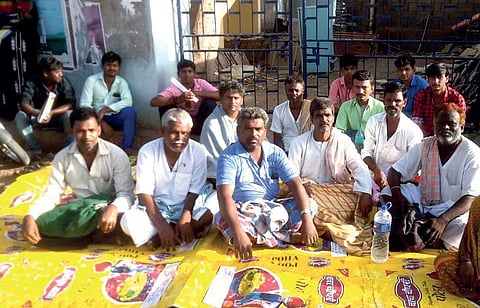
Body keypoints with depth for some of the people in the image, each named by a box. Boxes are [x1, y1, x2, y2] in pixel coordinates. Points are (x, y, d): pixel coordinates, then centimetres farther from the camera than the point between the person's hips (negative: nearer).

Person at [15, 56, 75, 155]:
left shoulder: (64, 82, -17)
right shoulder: (32, 83, -17)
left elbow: (70, 104, -24)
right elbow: (23, 104, -26)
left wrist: (52, 113, -41)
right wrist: (38, 114, -47)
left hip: (59, 116, -1)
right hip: (38, 116, 1)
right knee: (20, 117, -26)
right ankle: (36, 151, -17)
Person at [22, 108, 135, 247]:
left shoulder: (116, 155, -12)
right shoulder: (62, 157, -3)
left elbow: (126, 193, -17)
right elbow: (50, 195, -4)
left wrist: (114, 208, -41)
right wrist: (29, 216, -24)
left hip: (109, 211, -3)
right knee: (38, 227, -20)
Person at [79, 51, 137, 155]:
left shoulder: (122, 82, -1)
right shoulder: (91, 80, -7)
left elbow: (128, 101, -18)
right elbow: (84, 105, -13)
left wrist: (107, 109, -30)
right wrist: (102, 123, -22)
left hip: (114, 118, 2)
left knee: (130, 111, -28)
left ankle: (127, 148, -23)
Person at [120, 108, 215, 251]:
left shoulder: (198, 151, -9)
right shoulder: (147, 151, -11)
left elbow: (195, 191, -8)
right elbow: (144, 194, -16)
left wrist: (186, 217, -26)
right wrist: (162, 225, -27)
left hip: (187, 208, 1)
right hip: (155, 208, 0)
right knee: (128, 221, -30)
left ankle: (161, 237, -19)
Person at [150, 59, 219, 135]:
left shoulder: (201, 83, -12)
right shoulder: (174, 88, -15)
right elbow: (153, 102, -29)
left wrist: (197, 93, -32)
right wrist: (178, 99, -40)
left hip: (201, 122, 0)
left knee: (210, 102, -24)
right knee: (165, 106, -22)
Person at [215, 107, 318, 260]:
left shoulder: (275, 152, 1)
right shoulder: (229, 156, -12)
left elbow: (295, 184, -8)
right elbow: (225, 196, -25)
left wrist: (306, 219, -25)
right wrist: (237, 232, -41)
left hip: (273, 210, 4)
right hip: (243, 214, -3)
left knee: (310, 204, -15)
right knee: (222, 219, -36)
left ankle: (256, 235, -25)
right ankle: (287, 238, -25)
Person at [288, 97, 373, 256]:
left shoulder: (343, 141, 8)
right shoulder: (299, 143, 6)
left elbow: (360, 168, -2)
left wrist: (365, 193, -21)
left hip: (339, 193, 1)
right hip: (310, 192, 0)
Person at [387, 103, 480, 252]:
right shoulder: (425, 146, -2)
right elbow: (394, 172, -4)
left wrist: (442, 220, -40)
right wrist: (396, 193, -28)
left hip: (451, 211, -3)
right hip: (422, 203, 4)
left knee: (460, 222, -38)